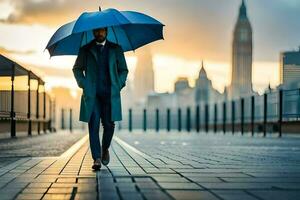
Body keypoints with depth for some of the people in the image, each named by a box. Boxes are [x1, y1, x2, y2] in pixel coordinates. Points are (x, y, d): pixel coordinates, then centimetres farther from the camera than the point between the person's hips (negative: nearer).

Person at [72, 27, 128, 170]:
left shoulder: (116, 49, 12)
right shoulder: (85, 50, 12)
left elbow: (123, 70, 17)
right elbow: (77, 69, 19)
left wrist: (119, 85, 2)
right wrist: (83, 84, 5)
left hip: (110, 94, 0)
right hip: (91, 94, 0)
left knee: (109, 124, -4)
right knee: (93, 125, -7)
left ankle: (105, 149, 25)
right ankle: (97, 159, -6)